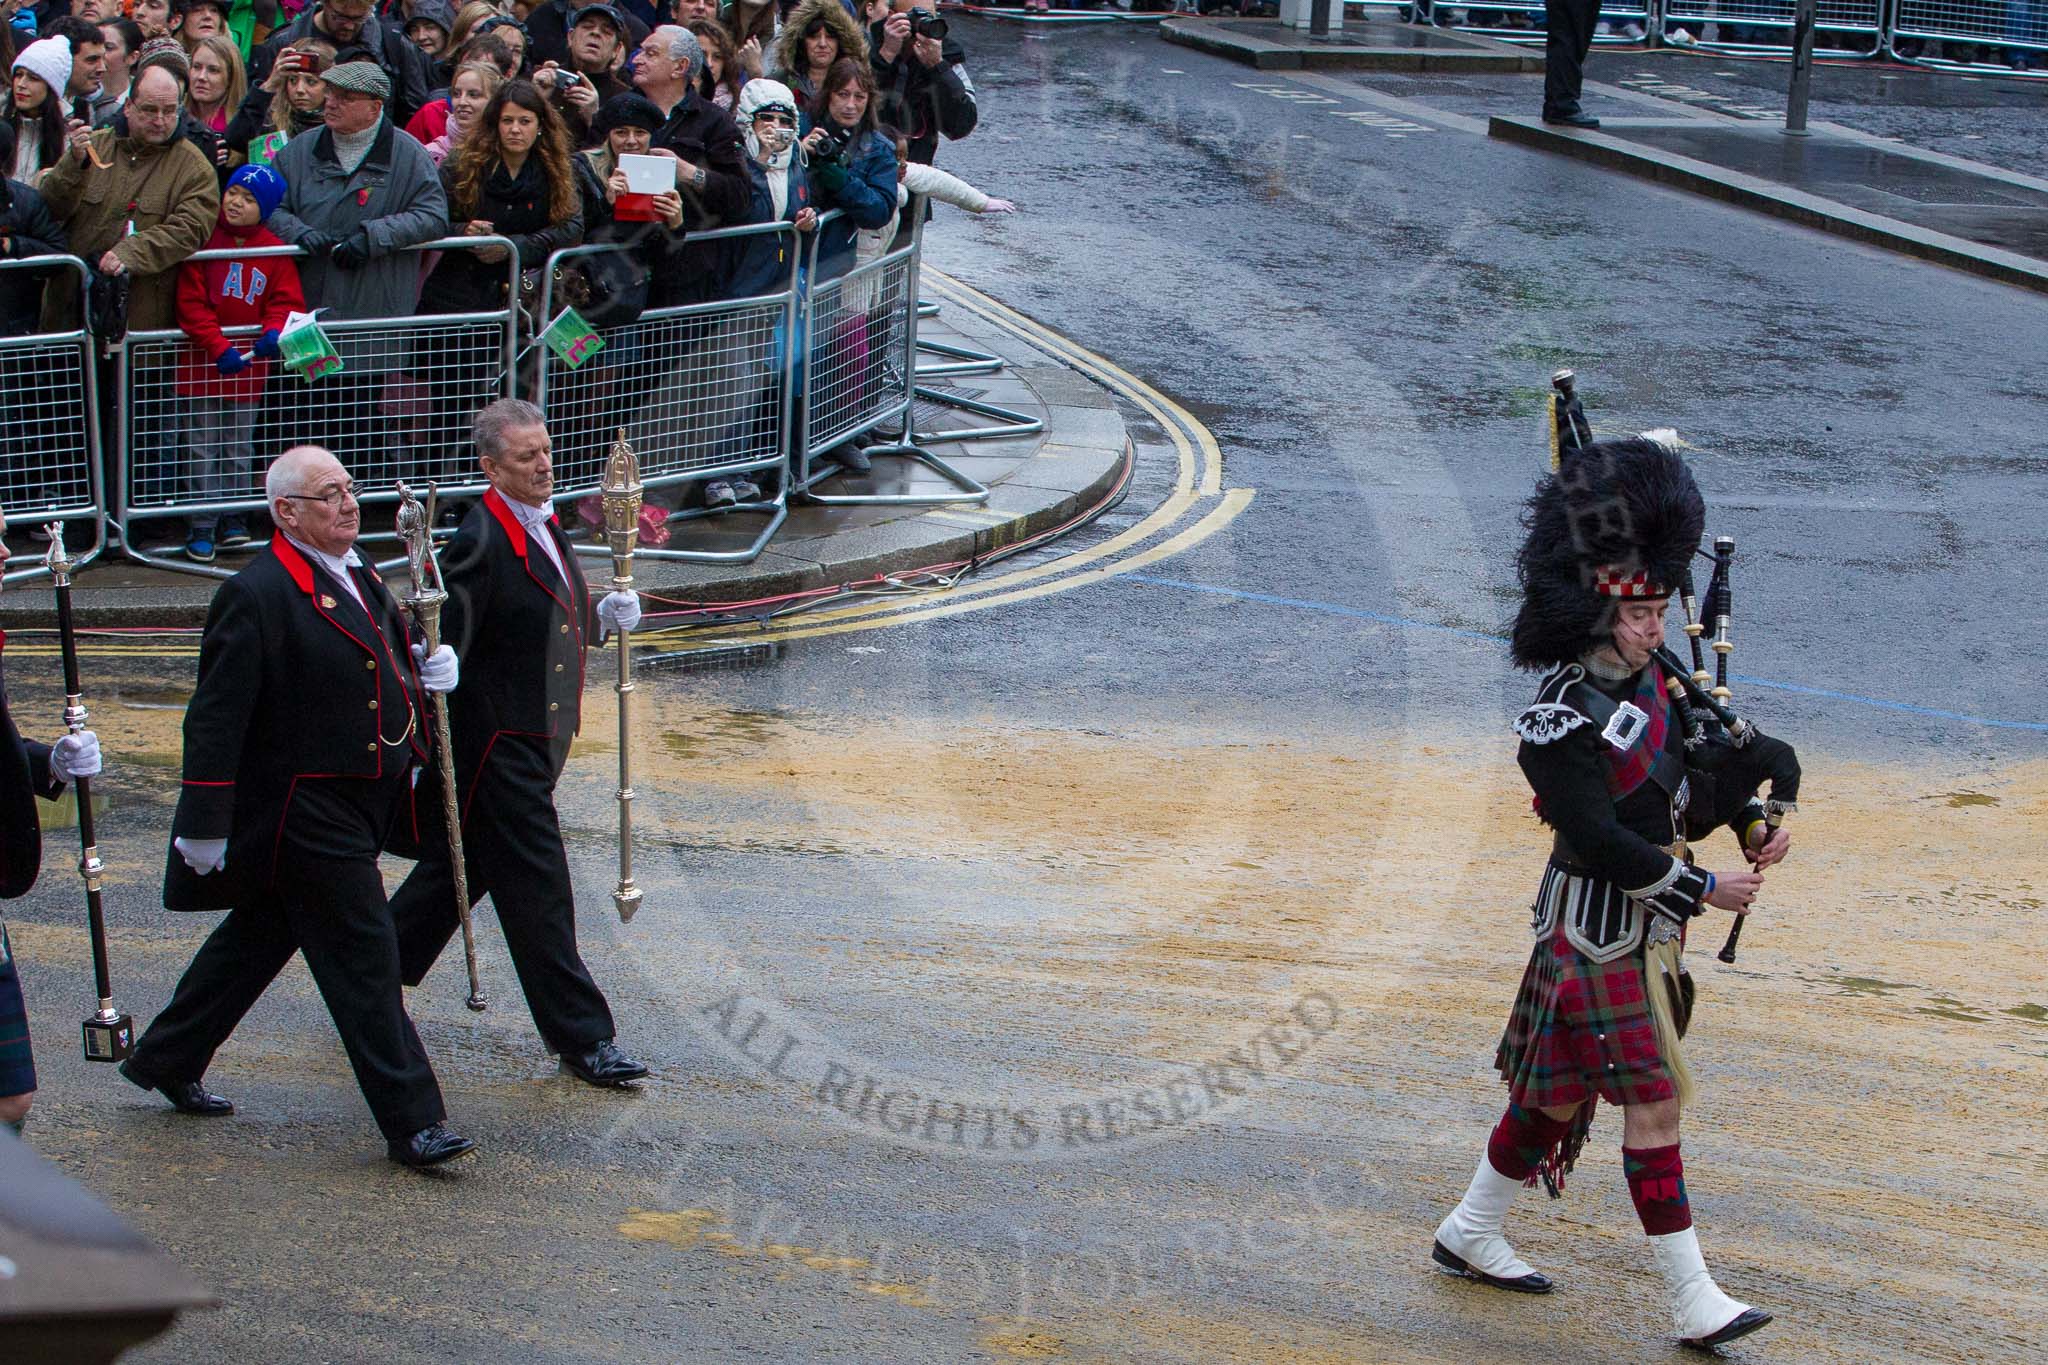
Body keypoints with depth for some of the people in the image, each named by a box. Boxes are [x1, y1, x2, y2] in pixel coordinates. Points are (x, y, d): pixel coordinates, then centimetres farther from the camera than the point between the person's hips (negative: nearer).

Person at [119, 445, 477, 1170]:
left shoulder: (360, 579, 11)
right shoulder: (256, 595, -18)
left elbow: (386, 665, 27)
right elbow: (216, 717, -18)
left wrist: (429, 671, 5)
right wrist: (207, 825, -19)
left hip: (360, 805, 9)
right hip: (305, 814, -9)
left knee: (257, 940, 20)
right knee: (363, 958, -5)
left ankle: (164, 1061, 36)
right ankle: (411, 1122, 1)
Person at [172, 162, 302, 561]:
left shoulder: (275, 252, 1)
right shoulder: (204, 242, -6)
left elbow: (287, 300, -1)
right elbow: (191, 303, -11)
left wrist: (274, 331, -23)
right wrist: (218, 348, -20)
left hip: (249, 362, 2)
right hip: (203, 363, -2)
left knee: (240, 446, 13)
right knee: (202, 447, 2)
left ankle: (235, 519, 23)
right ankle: (201, 526, 6)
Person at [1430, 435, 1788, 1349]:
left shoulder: (1644, 677, 5)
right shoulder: (1562, 723, -23)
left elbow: (1682, 770, 19)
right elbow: (1600, 844, -24)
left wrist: (1748, 820, 3)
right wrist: (1704, 890, -20)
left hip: (1647, 922, 9)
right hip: (1600, 936, -9)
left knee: (1561, 1090, 18)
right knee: (1653, 1105, -8)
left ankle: (1471, 1233, 34)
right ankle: (1694, 1301, -3)